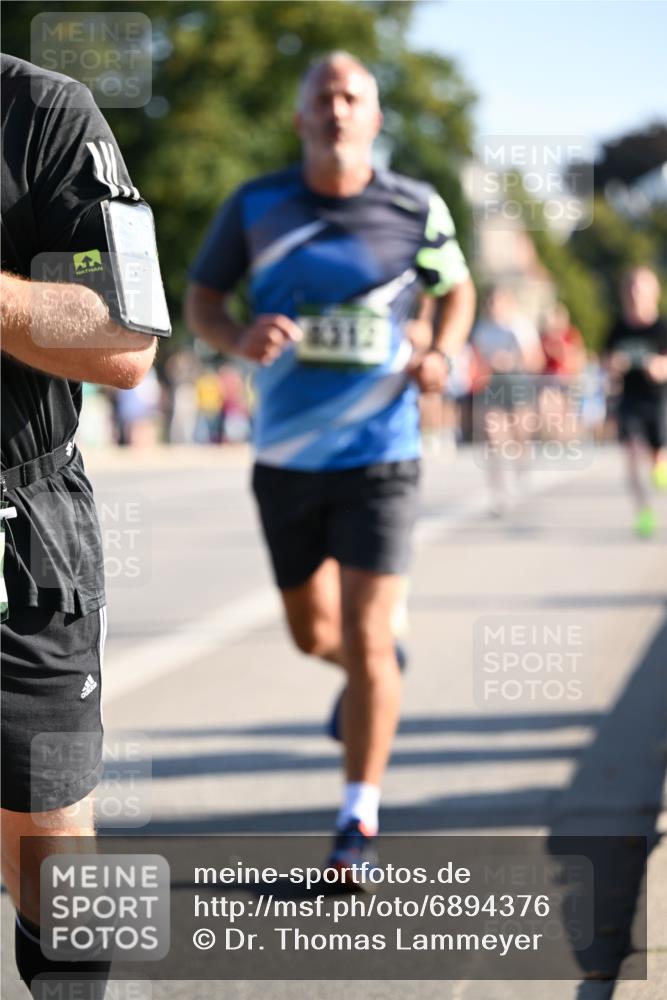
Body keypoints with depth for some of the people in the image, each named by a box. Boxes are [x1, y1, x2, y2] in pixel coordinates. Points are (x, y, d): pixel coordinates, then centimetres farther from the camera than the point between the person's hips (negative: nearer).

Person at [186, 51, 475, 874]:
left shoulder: (416, 209, -4)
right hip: (286, 456, 2)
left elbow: (456, 290, 13)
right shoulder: (255, 206, -3)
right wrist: (238, 337, -16)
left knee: (365, 637, -9)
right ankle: (371, 668, 53)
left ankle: (359, 822, 2)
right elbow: (201, 298, 6)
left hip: (379, 451, -2)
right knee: (311, 632, 16)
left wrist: (441, 355, -8)